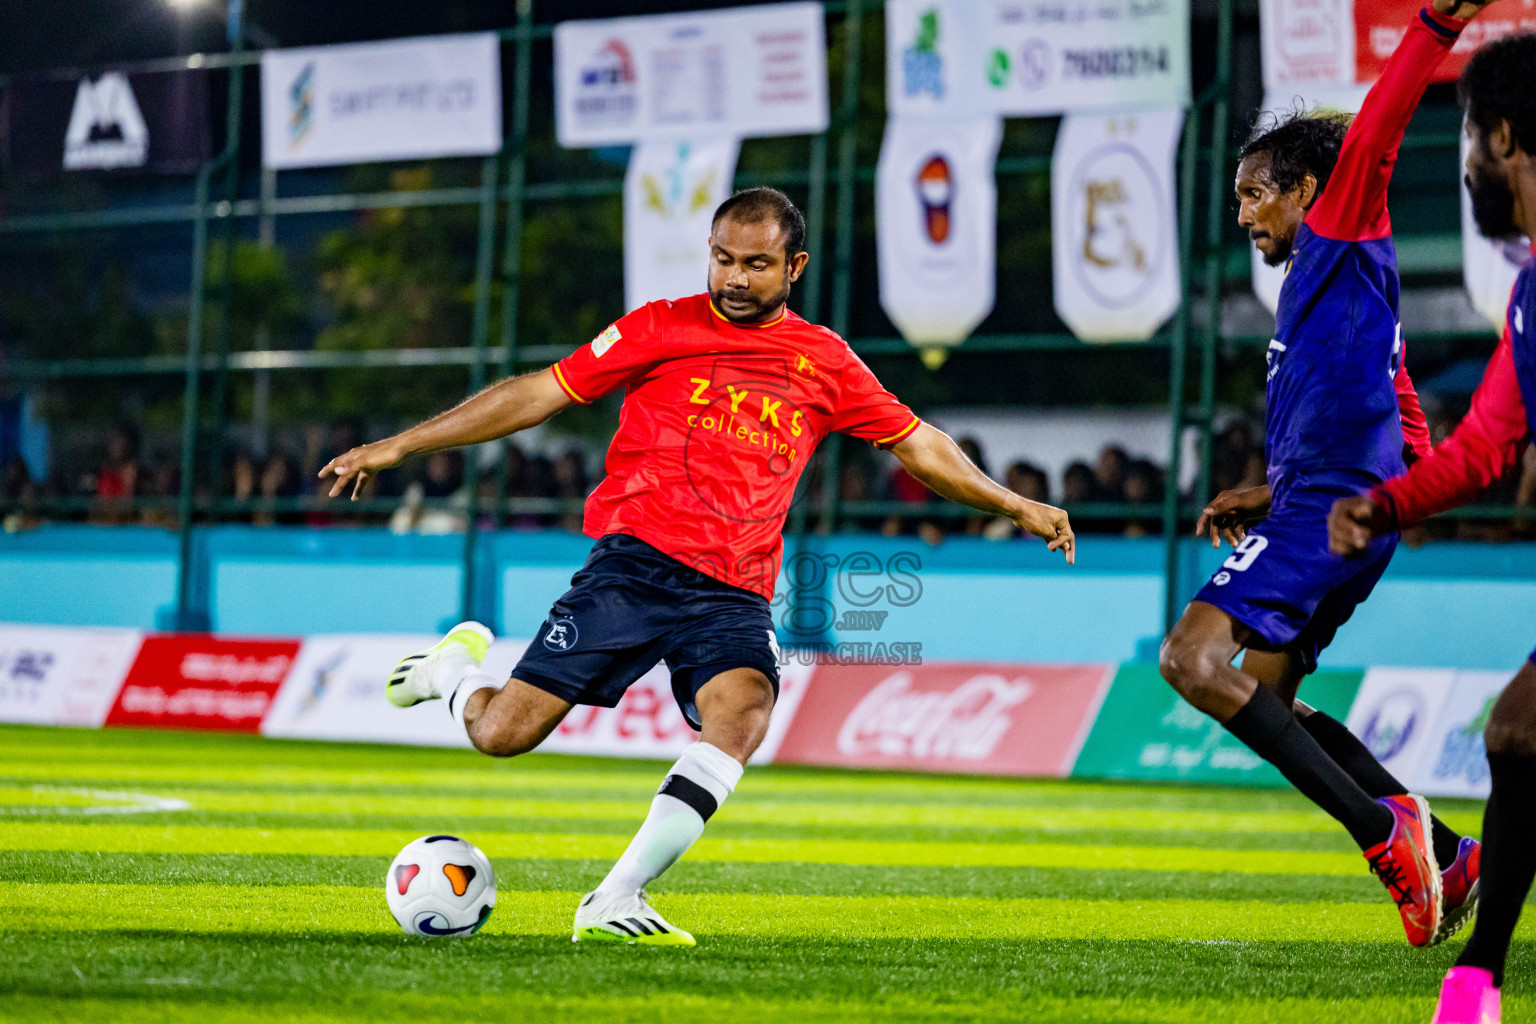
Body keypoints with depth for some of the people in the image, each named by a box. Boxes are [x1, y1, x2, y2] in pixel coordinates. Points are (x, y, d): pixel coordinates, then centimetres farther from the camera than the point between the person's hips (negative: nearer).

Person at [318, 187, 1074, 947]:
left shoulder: (826, 362, 14)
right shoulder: (661, 329, 6)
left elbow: (917, 445, 25)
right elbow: (538, 394, 7)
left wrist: (1015, 506, 22)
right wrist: (398, 446, 5)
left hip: (732, 597, 2)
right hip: (636, 563, -2)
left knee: (742, 716, -29)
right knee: (502, 734, -11)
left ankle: (614, 903, -28)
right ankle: (457, 667, 27)